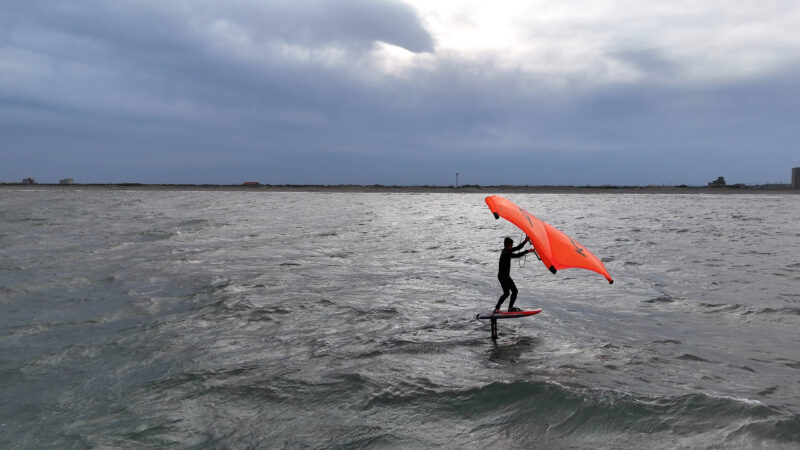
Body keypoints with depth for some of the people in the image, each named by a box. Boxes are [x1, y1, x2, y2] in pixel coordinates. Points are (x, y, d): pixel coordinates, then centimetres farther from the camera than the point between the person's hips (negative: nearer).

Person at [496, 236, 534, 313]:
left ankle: (510, 308, 15)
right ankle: (496, 308, -4)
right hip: (502, 276, -10)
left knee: (514, 290, 8)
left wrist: (525, 241, 2)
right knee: (506, 293, -12)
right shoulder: (505, 253, -20)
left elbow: (518, 247, 14)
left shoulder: (508, 250, 9)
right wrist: (527, 251, -25)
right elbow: (517, 255, -27)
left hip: (507, 276, 10)